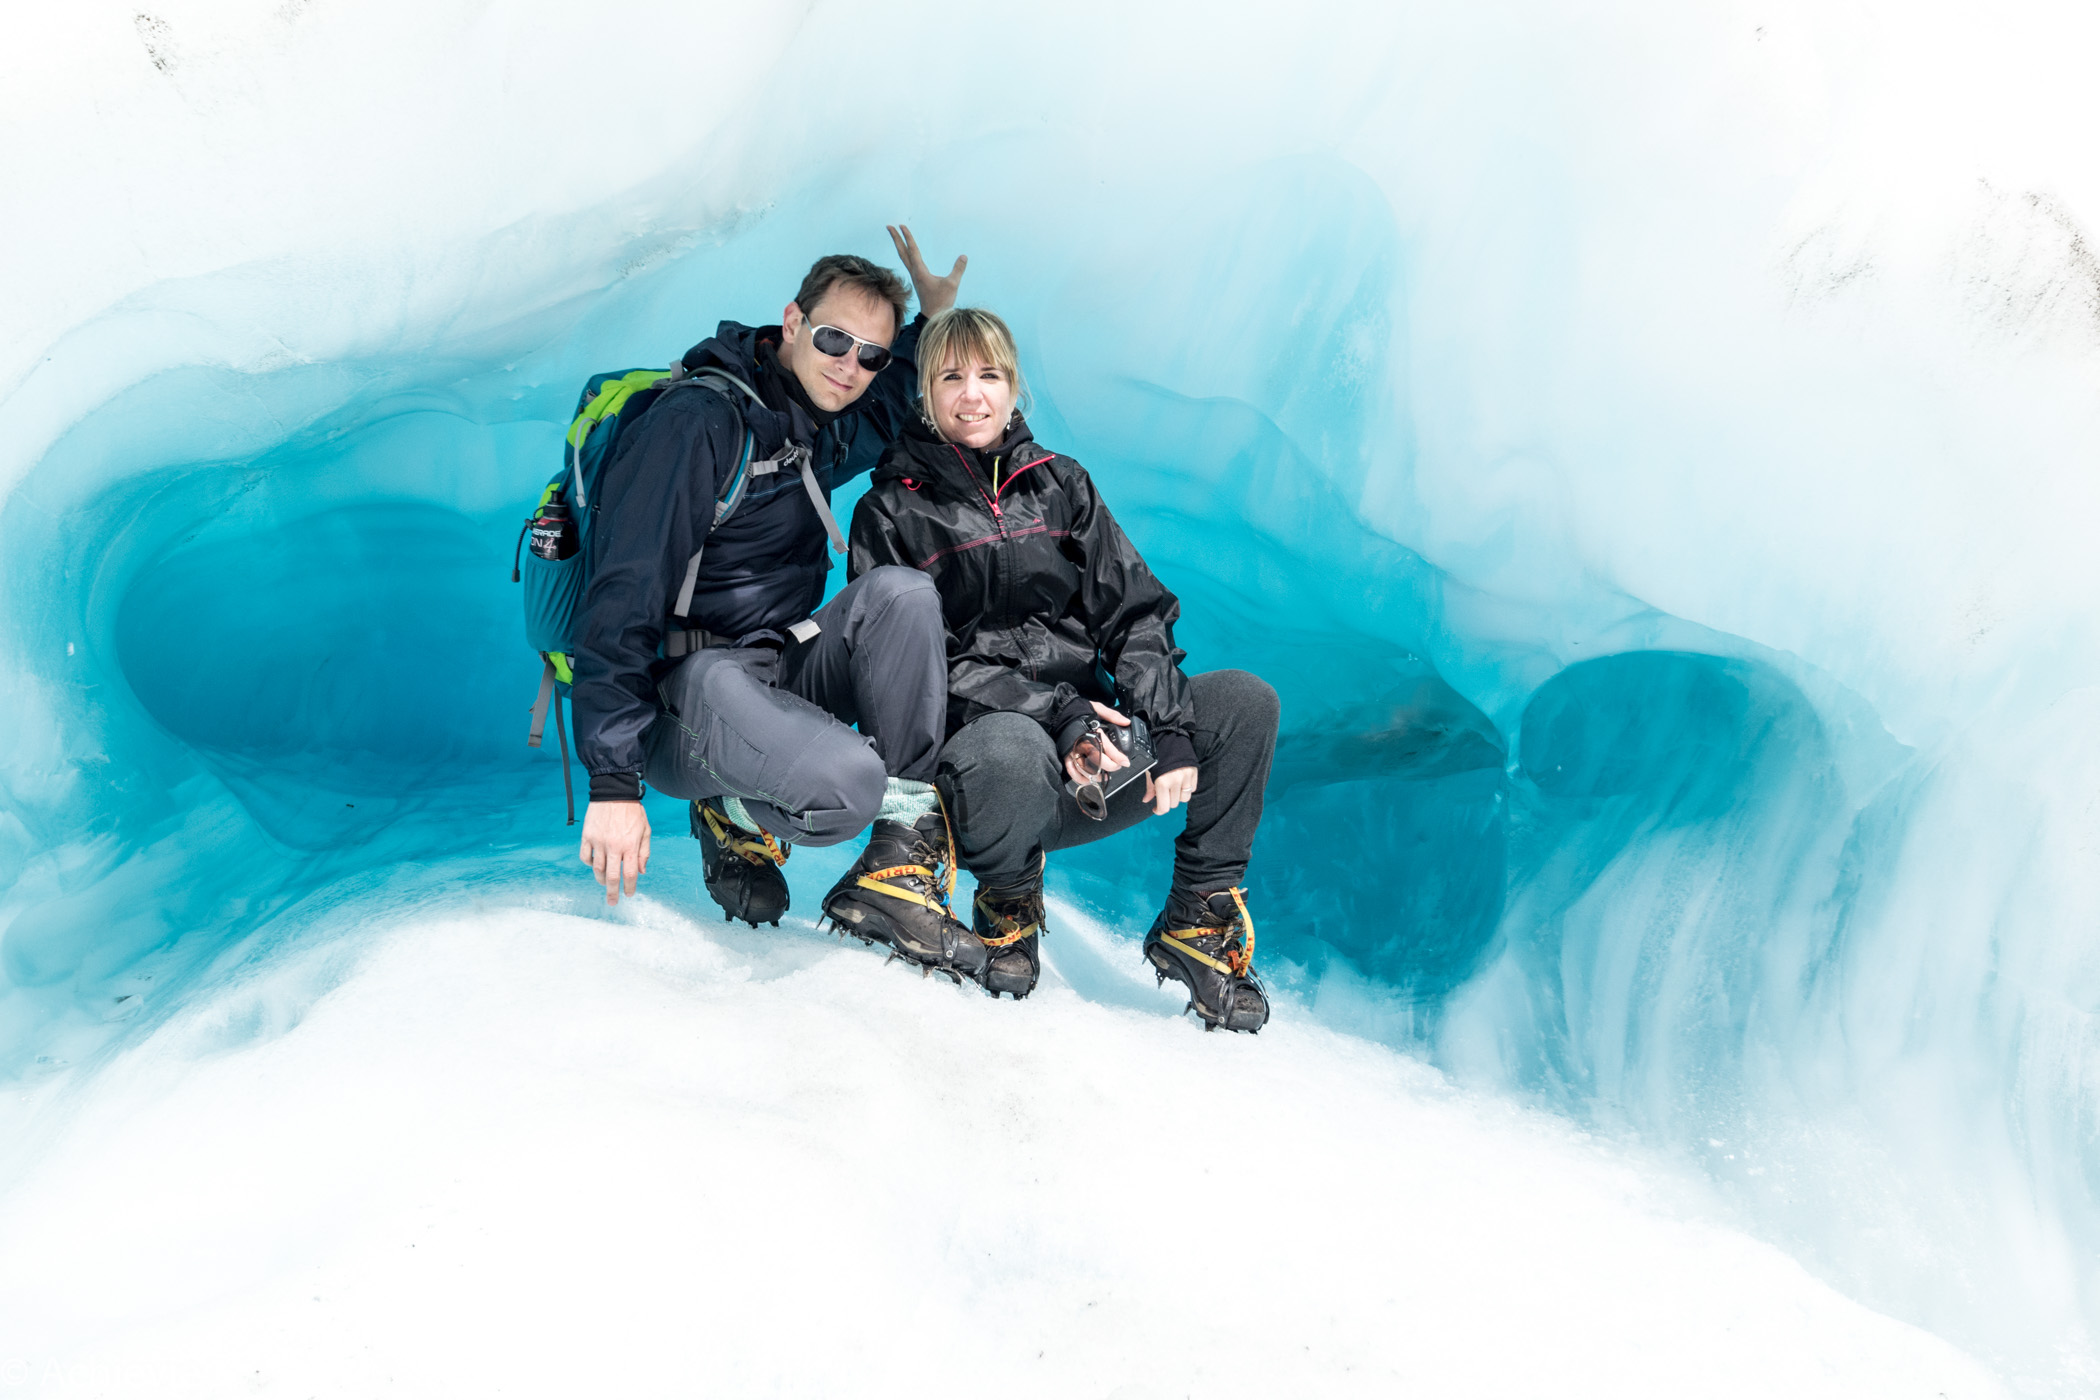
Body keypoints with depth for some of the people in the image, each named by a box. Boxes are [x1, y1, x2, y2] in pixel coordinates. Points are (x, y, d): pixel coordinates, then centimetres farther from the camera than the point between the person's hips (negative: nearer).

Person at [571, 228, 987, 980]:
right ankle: (737, 821, 2)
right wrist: (614, 782, -26)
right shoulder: (697, 421, -15)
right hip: (684, 689, -8)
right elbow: (623, 600, -21)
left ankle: (902, 863, -16)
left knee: (901, 591, -20)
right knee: (845, 781, -35)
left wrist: (930, 319, 17)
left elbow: (897, 405, 37)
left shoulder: (823, 430, 11)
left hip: (783, 671, 8)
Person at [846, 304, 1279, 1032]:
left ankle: (1196, 923, -4)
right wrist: (1055, 713, -22)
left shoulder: (1060, 485, 15)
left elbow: (1133, 610, 6)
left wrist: (1169, 726, -13)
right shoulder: (891, 511, 4)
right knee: (1013, 750, -40)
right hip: (974, 752, -4)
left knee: (1245, 699, -16)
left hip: (1091, 736, 4)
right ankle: (1007, 904, -5)